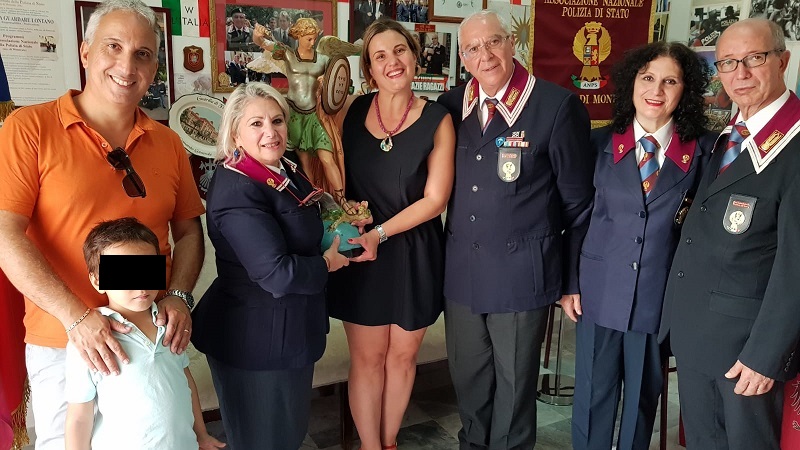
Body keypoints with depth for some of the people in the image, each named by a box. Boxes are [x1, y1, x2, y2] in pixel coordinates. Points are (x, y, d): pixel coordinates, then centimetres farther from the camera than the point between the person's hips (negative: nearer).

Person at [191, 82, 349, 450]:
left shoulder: (286, 171, 3)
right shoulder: (236, 190, -24)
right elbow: (278, 273, -30)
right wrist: (328, 263, -13)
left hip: (291, 329, 9)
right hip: (258, 338, -9)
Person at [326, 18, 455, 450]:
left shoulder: (436, 120, -7)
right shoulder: (354, 111, -1)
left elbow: (434, 199, -9)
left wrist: (380, 233, -17)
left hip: (413, 255, -1)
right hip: (360, 253, 1)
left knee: (402, 357, 14)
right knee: (367, 359, 9)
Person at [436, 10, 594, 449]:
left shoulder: (558, 106, -10)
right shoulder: (450, 105, 2)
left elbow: (578, 201, -5)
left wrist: (573, 279, -1)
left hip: (521, 270, -4)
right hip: (460, 269, 4)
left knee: (514, 380, 13)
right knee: (467, 375, 18)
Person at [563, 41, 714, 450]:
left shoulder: (703, 149, -2)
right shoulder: (600, 142, 0)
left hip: (659, 297, 0)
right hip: (599, 291, 0)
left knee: (644, 397, 16)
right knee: (592, 395, 11)